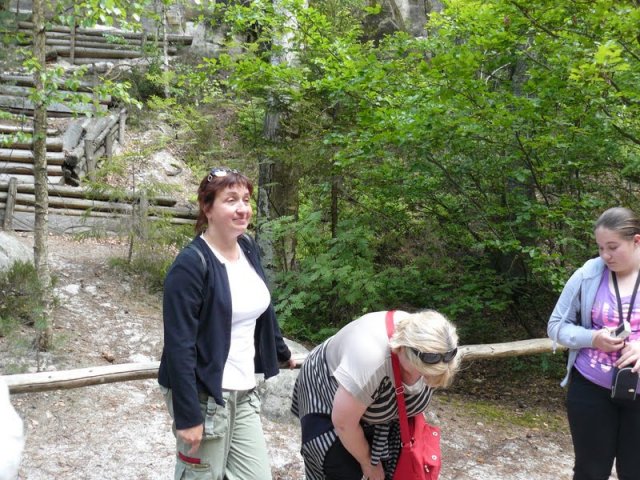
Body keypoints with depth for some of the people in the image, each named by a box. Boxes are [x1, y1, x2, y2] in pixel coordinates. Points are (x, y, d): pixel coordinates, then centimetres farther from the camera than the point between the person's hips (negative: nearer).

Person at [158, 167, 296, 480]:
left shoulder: (248, 248, 5)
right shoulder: (191, 265, -18)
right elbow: (179, 346, -20)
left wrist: (282, 352, 30)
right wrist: (187, 415, -20)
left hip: (243, 392, 7)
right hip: (203, 394, -7)